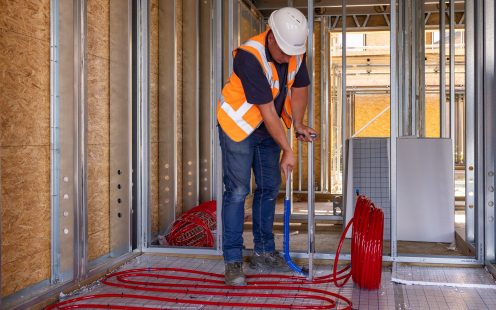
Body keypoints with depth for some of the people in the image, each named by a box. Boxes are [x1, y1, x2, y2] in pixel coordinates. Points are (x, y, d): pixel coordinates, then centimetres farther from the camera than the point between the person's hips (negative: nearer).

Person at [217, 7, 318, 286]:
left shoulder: (296, 52, -8)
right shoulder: (250, 57, -29)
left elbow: (300, 88, 9)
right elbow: (267, 111, -28)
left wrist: (298, 124, -3)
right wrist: (288, 150, -23)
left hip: (268, 128, 7)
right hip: (238, 126, -7)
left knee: (269, 189, 10)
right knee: (237, 192, -9)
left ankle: (264, 253, 23)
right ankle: (233, 261, -1)